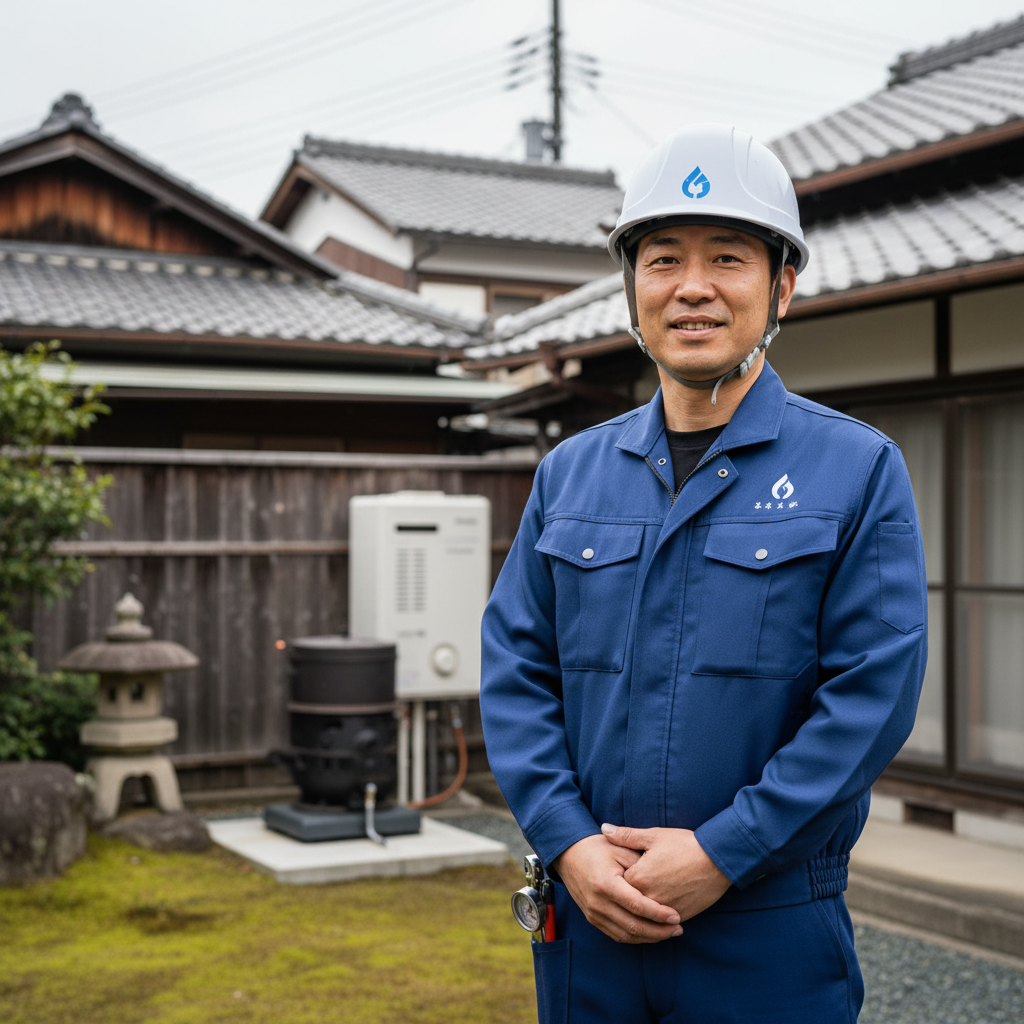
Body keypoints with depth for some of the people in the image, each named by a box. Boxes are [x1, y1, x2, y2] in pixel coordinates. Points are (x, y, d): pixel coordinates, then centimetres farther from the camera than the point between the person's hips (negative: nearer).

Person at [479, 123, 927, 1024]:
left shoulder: (859, 469, -3)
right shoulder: (569, 472, 7)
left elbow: (874, 691, -10)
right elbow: (515, 669, 5)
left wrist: (722, 852, -15)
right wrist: (569, 842, -9)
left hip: (770, 936, -3)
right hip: (589, 917, 3)